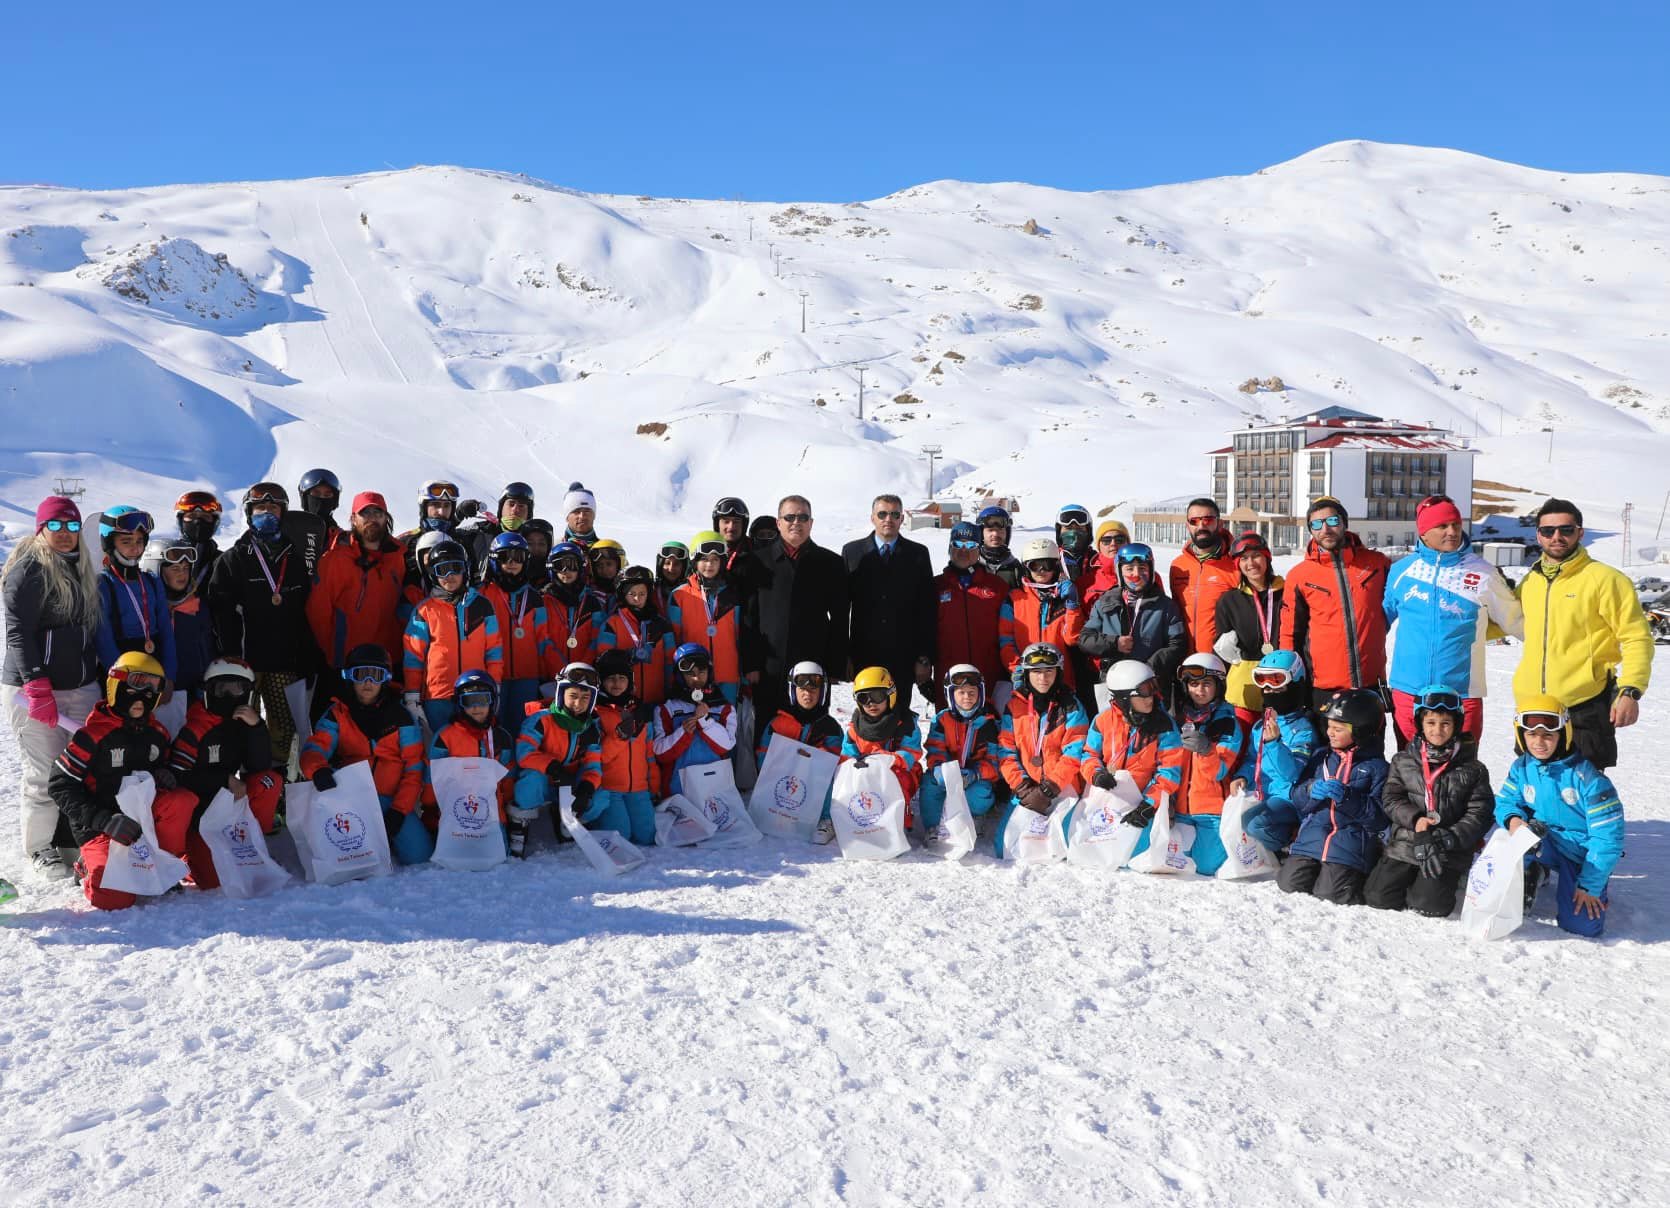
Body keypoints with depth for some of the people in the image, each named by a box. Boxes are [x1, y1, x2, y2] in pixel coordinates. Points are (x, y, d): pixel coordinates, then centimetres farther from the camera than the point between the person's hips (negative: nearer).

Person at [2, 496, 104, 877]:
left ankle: (71, 835, 20)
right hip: (33, 688, -7)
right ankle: (39, 847, 9)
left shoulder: (81, 568, 15)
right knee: (45, 772, -4)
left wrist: (98, 676, 20)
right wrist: (38, 688, -21)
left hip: (82, 687, 7)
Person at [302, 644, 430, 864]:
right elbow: (312, 750, -11)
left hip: (391, 800, 1)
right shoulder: (337, 714, 4)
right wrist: (319, 771, -36)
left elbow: (413, 770, -1)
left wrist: (398, 811, -14)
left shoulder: (402, 718, 2)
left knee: (418, 853, -19)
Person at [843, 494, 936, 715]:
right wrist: (843, 655, -1)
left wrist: (925, 657, -3)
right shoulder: (851, 552, 6)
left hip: (903, 657, 0)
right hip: (864, 656, 0)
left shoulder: (918, 554, 6)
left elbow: (927, 611, 3)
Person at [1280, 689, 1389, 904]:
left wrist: (1347, 797, -21)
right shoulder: (1321, 757, 14)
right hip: (1311, 838, 4)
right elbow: (1298, 800, 13)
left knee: (1329, 894, -15)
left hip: (1350, 847, -4)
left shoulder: (1376, 767, 0)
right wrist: (1311, 791, -10)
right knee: (1289, 885, -11)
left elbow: (1380, 817, -8)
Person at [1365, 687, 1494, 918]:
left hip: (1448, 853, -2)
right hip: (1404, 845, 2)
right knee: (1379, 897, -9)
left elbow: (1479, 813, -3)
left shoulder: (1473, 770, 2)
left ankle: (1447, 883, 14)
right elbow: (1391, 799, 2)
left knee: (1429, 905, -19)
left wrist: (1450, 838, -17)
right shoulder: (1403, 761, 6)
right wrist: (1415, 819, -17)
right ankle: (1412, 880, 20)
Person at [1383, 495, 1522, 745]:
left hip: (1462, 694, -2)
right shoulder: (1402, 570, 4)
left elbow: (1515, 621, 10)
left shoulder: (1483, 574, 0)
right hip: (1407, 690, 2)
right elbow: (1385, 614, 18)